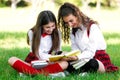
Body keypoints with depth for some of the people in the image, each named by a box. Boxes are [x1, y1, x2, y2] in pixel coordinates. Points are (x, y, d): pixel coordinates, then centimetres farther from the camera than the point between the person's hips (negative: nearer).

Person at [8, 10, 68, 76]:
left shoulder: (56, 33, 1)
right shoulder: (32, 33, -4)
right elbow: (38, 54, -11)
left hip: (48, 64, 1)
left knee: (64, 64, -31)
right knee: (12, 60, -27)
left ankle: (31, 72, -37)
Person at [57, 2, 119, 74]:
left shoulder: (92, 27, -10)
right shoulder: (73, 31, 12)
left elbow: (91, 52, -19)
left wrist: (77, 57, -37)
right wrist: (69, 56, -24)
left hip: (100, 60, -5)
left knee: (91, 64, -42)